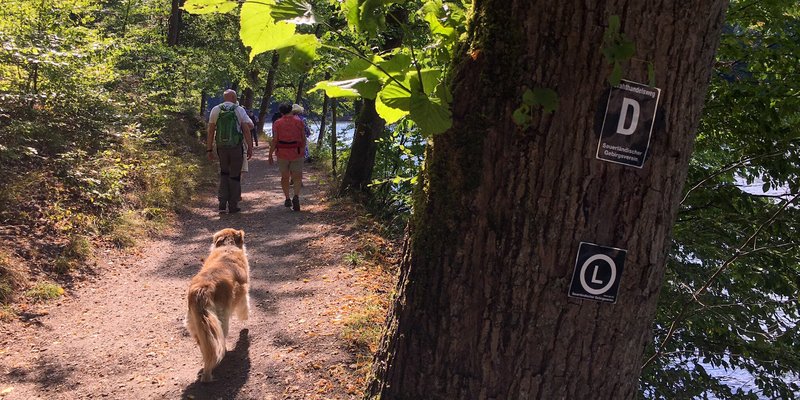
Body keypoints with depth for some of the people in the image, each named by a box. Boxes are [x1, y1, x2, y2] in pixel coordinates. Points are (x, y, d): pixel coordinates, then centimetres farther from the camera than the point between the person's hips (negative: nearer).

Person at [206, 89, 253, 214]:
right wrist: (250, 148, -4)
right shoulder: (239, 110, -2)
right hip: (236, 147, -2)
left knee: (224, 173, 18)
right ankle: (233, 206, 10)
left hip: (221, 147, 2)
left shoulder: (215, 110, 4)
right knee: (235, 176, 7)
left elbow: (211, 131, 2)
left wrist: (209, 150, 6)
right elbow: (246, 130, -7)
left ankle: (222, 203, 8)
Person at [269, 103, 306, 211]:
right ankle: (296, 196, -21)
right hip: (297, 153, 0)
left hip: (282, 153, 0)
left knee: (284, 177, 16)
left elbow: (274, 141, -6)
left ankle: (287, 199, 16)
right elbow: (303, 138, 4)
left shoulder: (277, 123, -2)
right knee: (297, 177, 3)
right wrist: (302, 149, 21)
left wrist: (270, 155, 1)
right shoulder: (299, 122, 1)